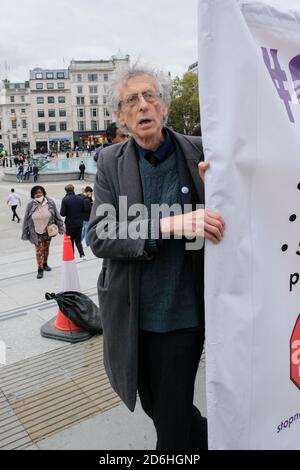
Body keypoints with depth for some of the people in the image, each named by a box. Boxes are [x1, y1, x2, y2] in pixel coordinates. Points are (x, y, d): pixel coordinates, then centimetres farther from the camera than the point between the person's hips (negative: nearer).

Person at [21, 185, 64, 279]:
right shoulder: (30, 205, -13)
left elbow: (57, 216, -2)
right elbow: (26, 220, -4)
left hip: (48, 231, 2)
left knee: (46, 248, 18)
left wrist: (60, 228, 1)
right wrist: (25, 233, -2)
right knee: (39, 250, -2)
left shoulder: (50, 203, -11)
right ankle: (40, 269, 9)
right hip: (37, 232, -2)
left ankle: (45, 264, 38)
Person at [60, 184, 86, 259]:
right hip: (79, 223, 3)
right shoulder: (80, 198, -4)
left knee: (70, 241, 12)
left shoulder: (65, 200, -14)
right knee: (78, 240, 17)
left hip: (70, 224, -3)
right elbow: (84, 210, 3)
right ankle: (82, 254, 2)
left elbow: (62, 213, -16)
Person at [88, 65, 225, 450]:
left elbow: (224, 218, 4)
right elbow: (98, 237, -12)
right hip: (130, 316, 3)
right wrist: (166, 226, -28)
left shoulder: (197, 153, -5)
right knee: (154, 405, 23)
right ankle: (204, 436, 52)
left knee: (172, 426, 9)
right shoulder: (110, 162, -2)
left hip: (182, 314, -2)